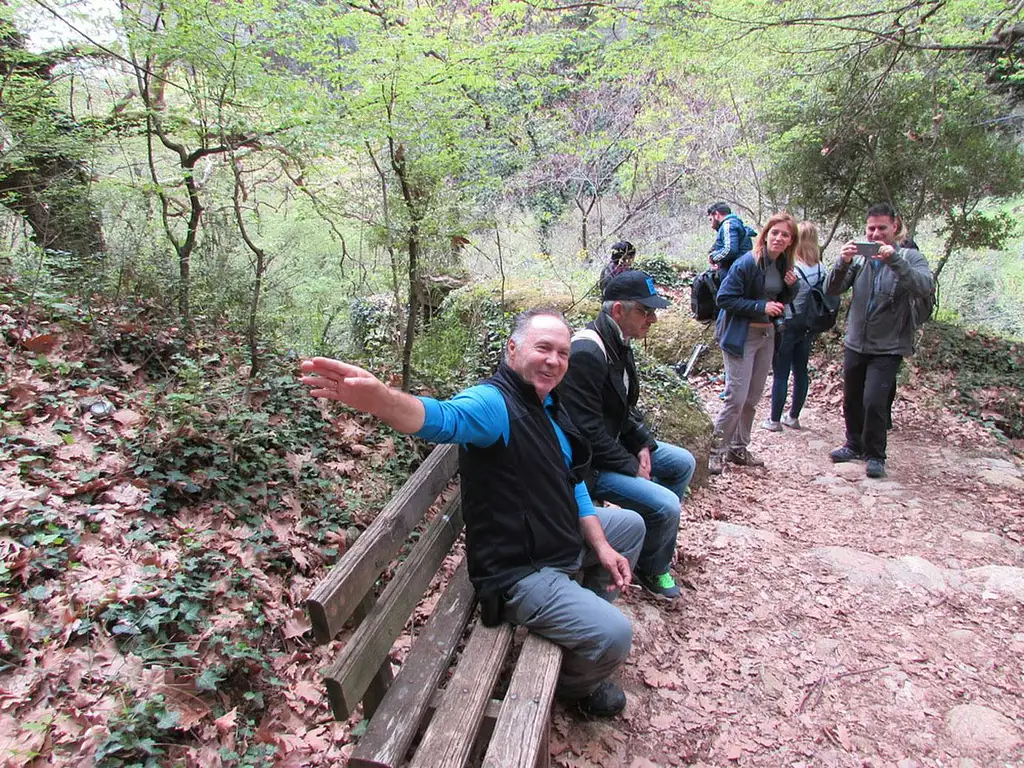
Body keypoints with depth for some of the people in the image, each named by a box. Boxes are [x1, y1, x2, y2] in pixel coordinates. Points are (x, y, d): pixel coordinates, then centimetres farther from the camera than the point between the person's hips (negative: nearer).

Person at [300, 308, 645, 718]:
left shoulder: (549, 407, 8)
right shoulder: (493, 403, -23)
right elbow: (444, 418, -47)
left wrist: (601, 546, 5)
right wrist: (378, 398, -68)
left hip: (567, 543, 10)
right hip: (520, 572, -10)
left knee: (631, 525, 25)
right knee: (613, 634, -22)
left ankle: (583, 616, 38)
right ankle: (572, 684, 15)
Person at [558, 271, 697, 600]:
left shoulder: (619, 343, 5)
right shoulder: (587, 354, -28)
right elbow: (588, 432, -28)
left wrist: (643, 444, 2)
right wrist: (631, 467, -17)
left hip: (616, 443, 11)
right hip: (590, 463, -11)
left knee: (683, 463, 17)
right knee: (665, 506, -18)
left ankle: (658, 539, 33)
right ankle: (652, 569, 13)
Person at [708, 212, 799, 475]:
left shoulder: (784, 266, 7)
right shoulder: (748, 263, -16)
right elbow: (725, 298, -18)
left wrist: (791, 286, -3)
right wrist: (761, 307, -21)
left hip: (767, 335, 8)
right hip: (741, 335, -8)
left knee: (753, 398, 13)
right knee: (736, 398, -9)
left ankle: (738, 449, 26)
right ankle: (716, 450, 6)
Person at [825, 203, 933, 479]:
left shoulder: (910, 257, -5)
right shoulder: (859, 258, 2)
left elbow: (925, 287, -24)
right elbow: (831, 289, -7)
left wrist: (894, 260, -35)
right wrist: (842, 263, -26)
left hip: (888, 348, -4)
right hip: (855, 343, 4)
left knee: (874, 402, -12)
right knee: (851, 400, 15)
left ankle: (875, 455, 7)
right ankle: (855, 445, 36)